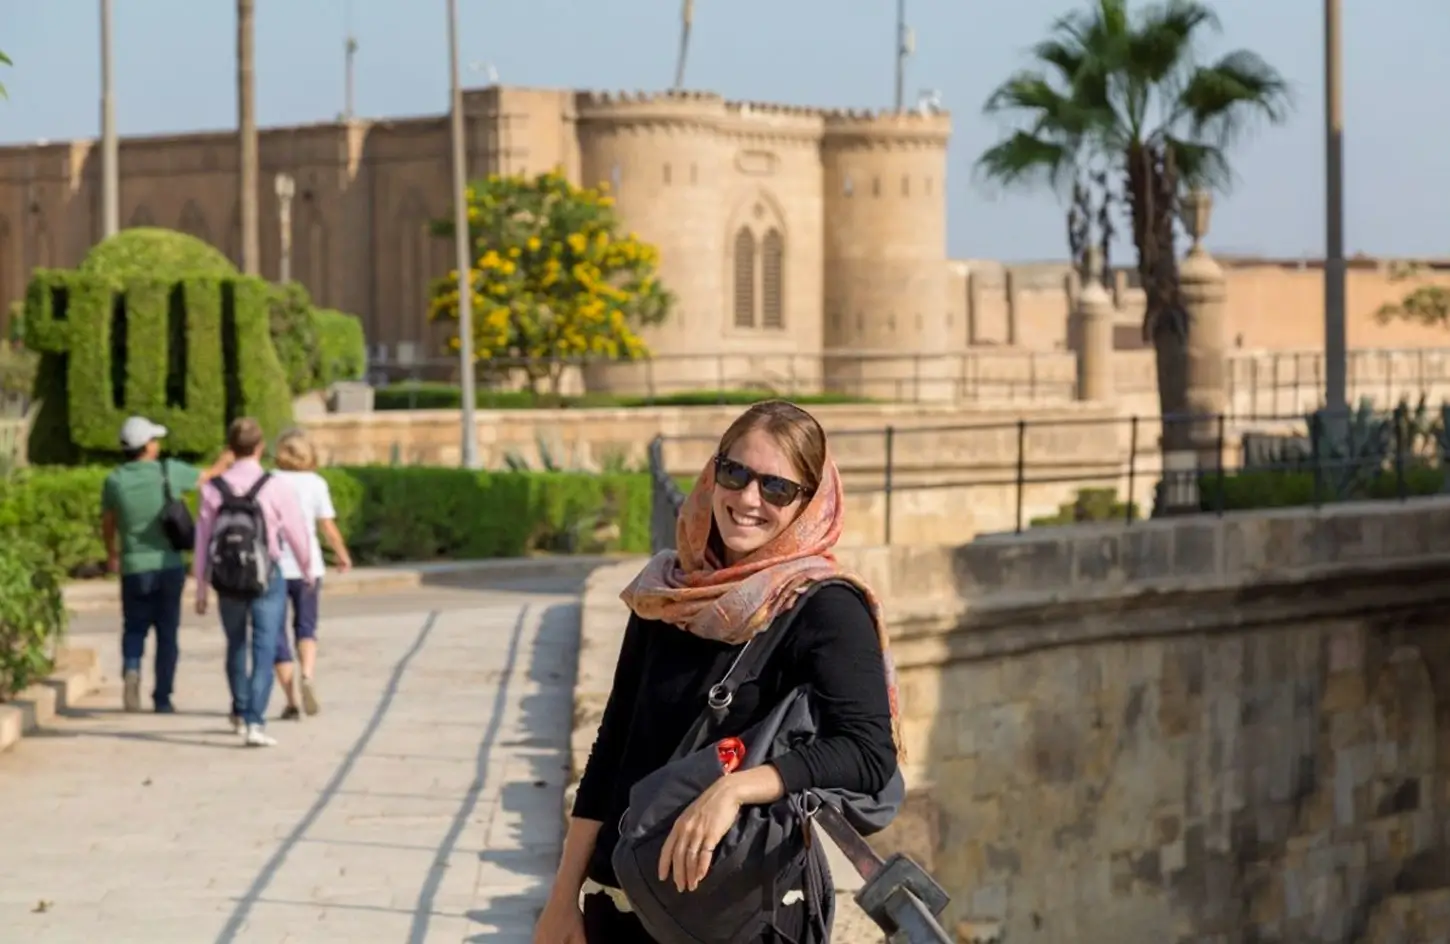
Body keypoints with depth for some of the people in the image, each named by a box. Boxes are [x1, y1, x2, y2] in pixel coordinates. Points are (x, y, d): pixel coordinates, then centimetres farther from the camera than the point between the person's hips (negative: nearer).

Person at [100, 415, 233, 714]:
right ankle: (162, 697, 9)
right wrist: (225, 460, 32)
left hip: (134, 568, 1)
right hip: (168, 565, -1)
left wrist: (112, 555, 30)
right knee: (167, 633, 9)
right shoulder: (170, 471, -7)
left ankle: (131, 669, -14)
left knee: (135, 629, 14)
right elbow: (209, 475, 10)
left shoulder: (114, 480, -4)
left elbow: (107, 524, 10)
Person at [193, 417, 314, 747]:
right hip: (267, 578, -3)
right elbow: (297, 534, -4)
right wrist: (307, 570, 15)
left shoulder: (213, 490, -3)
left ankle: (240, 713, 36)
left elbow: (203, 539, 0)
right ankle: (255, 722, -12)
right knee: (264, 649, -1)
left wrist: (201, 587, 10)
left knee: (236, 646, 21)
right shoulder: (277, 488, -10)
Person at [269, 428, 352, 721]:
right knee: (306, 627, 13)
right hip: (307, 566, 1)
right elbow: (329, 527, -1)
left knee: (277, 634, 7)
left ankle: (291, 702, 5)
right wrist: (343, 556, 15)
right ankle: (308, 675, -16)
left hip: (274, 567, -1)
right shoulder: (315, 483, -1)